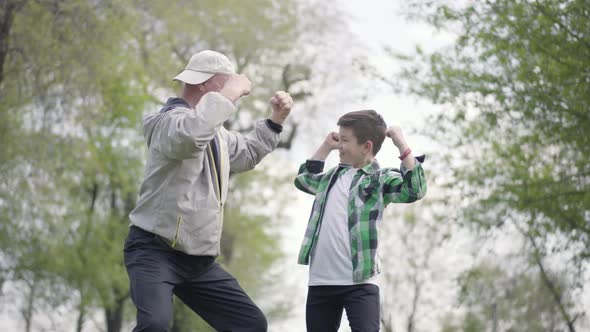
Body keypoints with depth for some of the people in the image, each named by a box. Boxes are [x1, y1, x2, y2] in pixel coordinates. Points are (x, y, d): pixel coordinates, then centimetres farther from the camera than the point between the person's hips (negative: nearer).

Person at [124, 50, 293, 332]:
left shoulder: (215, 132, 14)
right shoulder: (172, 121, -16)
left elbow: (246, 154, 35)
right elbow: (192, 132, -42)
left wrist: (276, 119, 22)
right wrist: (230, 92, -29)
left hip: (198, 259, 9)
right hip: (155, 251, -9)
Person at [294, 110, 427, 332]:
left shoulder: (380, 179, -2)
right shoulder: (334, 176, 18)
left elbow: (414, 190, -19)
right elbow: (303, 179, 35)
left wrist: (401, 145, -17)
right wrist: (325, 147, 27)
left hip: (359, 282, -6)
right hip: (320, 280, 7)